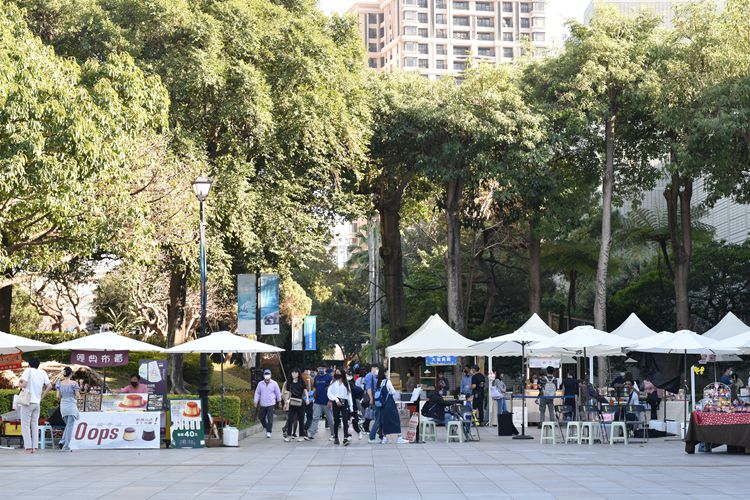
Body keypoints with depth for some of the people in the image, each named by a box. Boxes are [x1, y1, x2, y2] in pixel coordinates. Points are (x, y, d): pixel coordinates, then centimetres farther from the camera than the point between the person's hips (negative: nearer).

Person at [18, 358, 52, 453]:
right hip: (37, 402, 5)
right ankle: (34, 447, 8)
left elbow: (23, 384, -17)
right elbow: (49, 386, 3)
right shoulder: (43, 373, 7)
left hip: (27, 402, -5)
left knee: (25, 425, 0)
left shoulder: (28, 371, -8)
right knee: (35, 425, 12)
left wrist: (19, 384, 6)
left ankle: (28, 447, -7)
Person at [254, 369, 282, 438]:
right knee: (261, 418, 9)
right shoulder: (260, 384, 4)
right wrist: (256, 401, 0)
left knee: (270, 419, -8)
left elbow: (278, 393, 9)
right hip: (262, 404, 3)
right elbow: (257, 393, 8)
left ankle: (269, 432, -1)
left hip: (271, 404, -3)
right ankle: (266, 428, 33)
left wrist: (279, 401, 15)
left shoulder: (274, 383, 0)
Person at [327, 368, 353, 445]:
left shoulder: (346, 382, 16)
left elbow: (349, 394, 15)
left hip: (345, 403, 0)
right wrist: (336, 399, -15)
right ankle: (336, 438, 15)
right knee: (336, 421, 4)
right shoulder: (333, 382, 9)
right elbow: (329, 393, -2)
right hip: (336, 403, 0)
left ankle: (346, 438, -24)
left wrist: (351, 406, 10)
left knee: (345, 420, -14)